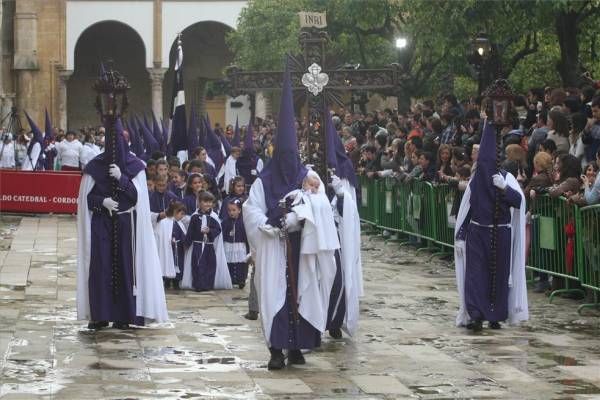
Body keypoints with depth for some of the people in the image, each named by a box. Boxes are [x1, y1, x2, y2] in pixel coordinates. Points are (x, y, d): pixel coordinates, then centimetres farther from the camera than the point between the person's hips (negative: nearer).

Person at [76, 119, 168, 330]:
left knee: (125, 266, -2)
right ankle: (100, 315, 2)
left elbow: (139, 196, -5)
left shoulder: (134, 165, 1)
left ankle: (123, 316, 4)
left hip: (126, 224, 0)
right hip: (101, 223, 0)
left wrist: (121, 177, -17)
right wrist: (102, 201, -14)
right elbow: (86, 196, 4)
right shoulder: (95, 165, 1)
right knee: (100, 266, -4)